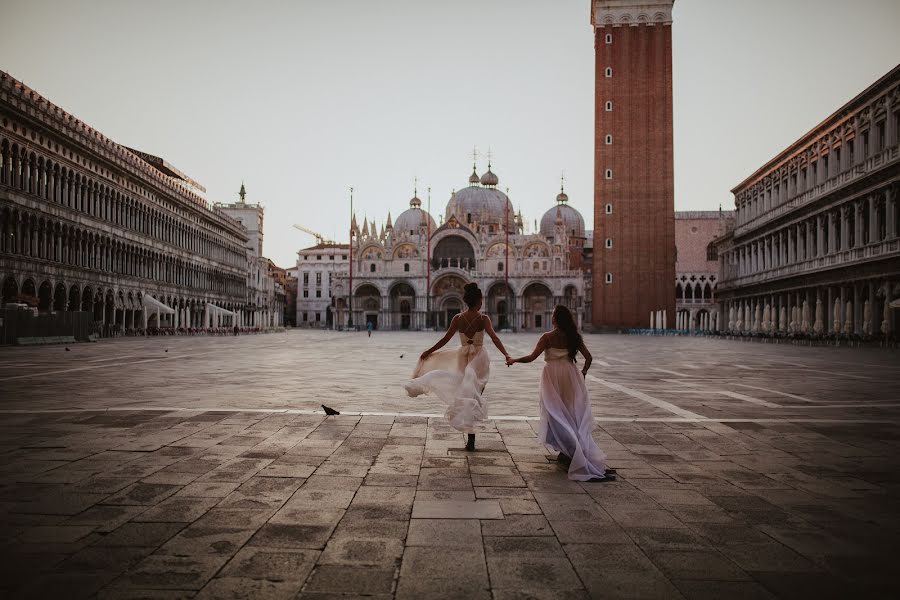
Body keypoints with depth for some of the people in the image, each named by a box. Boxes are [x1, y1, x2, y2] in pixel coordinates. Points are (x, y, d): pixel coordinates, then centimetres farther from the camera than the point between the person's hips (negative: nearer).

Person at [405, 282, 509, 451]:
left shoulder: (458, 318, -4)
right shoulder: (483, 318, -10)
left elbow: (445, 339, -2)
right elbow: (494, 337, -24)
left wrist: (429, 351, 8)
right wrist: (506, 355, -30)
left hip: (463, 358, 2)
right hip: (479, 358, -2)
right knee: (474, 398, 2)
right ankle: (471, 441, 1)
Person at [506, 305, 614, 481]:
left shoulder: (548, 337, -11)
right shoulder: (573, 337, 1)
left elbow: (531, 357, -14)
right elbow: (588, 357, 2)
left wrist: (514, 360, -1)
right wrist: (583, 372, 18)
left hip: (552, 376, -4)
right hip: (570, 376, 4)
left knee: (557, 415, 6)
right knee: (572, 413, 14)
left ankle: (566, 451, 5)